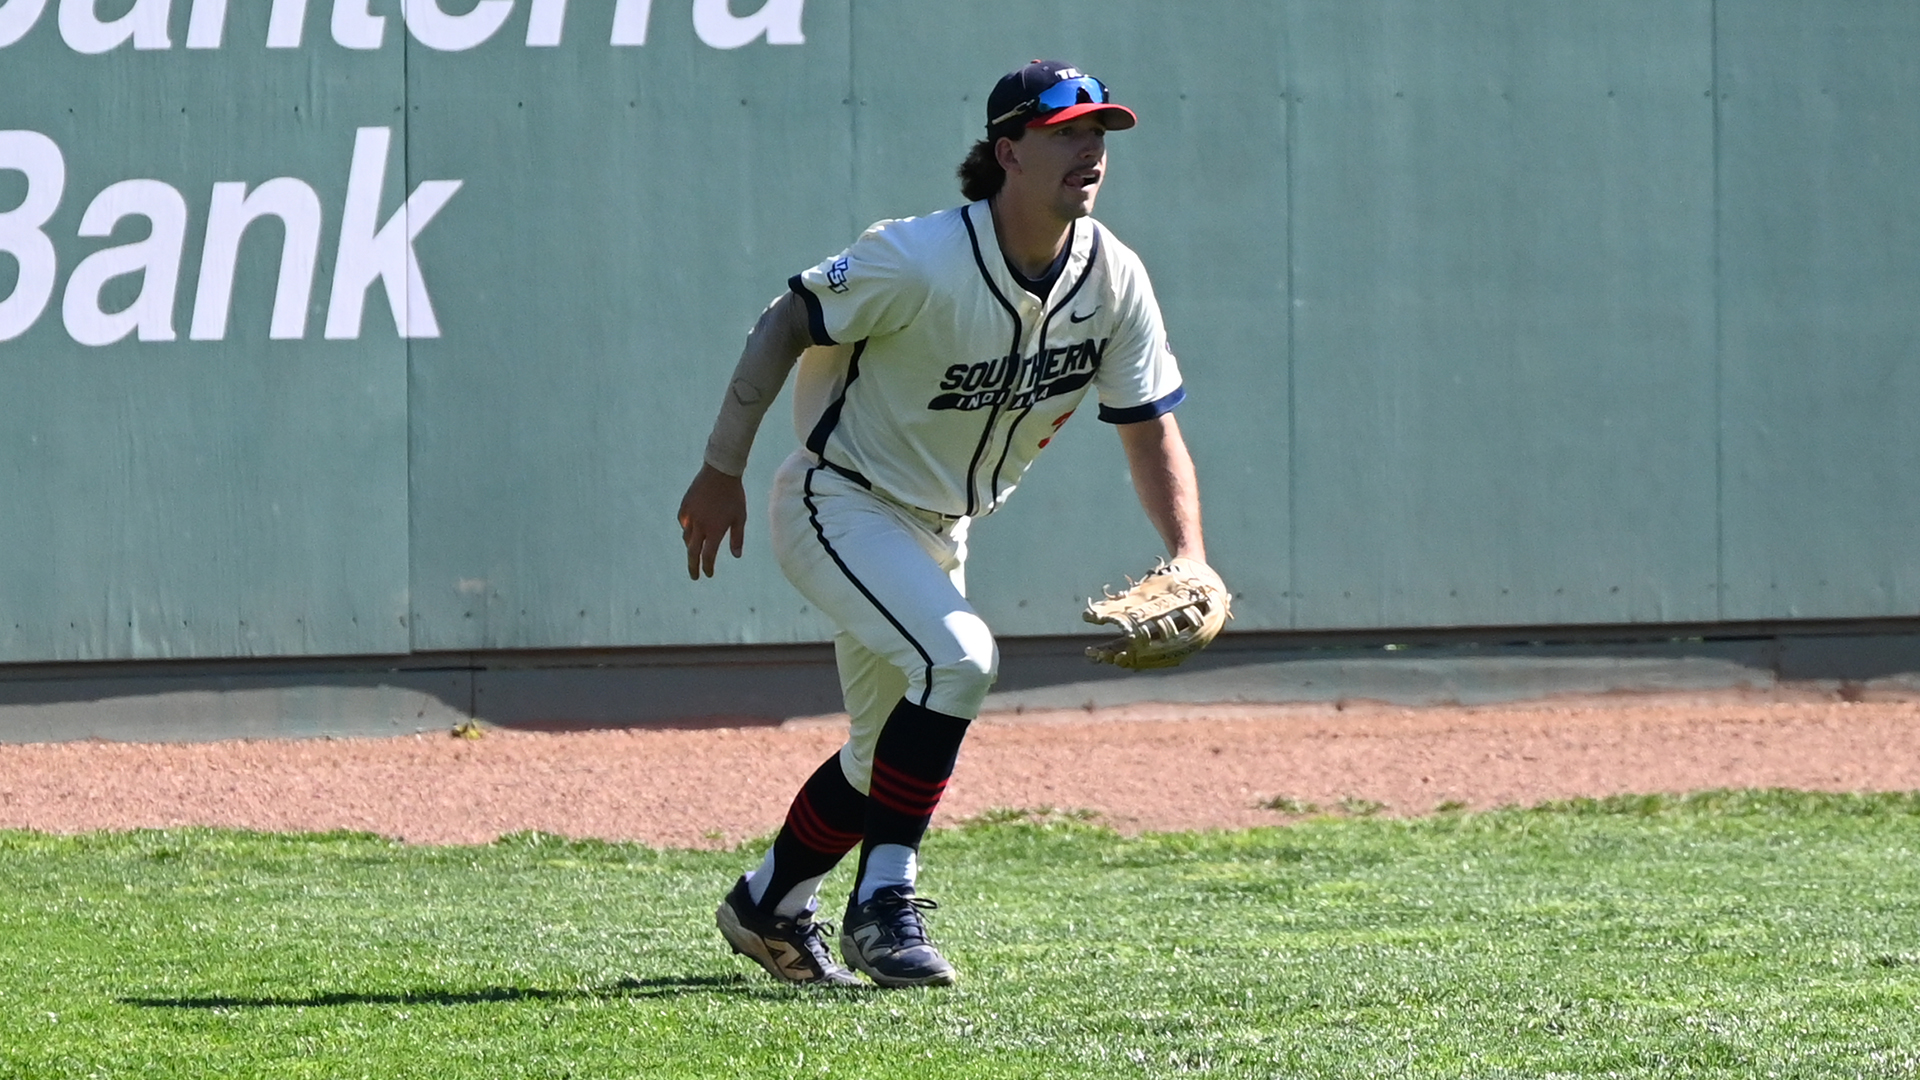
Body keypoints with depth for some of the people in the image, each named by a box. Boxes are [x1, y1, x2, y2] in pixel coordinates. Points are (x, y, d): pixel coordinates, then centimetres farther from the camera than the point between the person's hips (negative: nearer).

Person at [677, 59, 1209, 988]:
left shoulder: (1113, 281, -10)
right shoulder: (920, 260, -28)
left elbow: (1150, 432, -3)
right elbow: (787, 322, -16)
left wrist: (1188, 560, -19)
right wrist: (722, 472, -14)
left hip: (937, 529, 7)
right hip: (837, 507, -7)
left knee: (889, 752, 16)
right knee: (958, 657, -28)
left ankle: (766, 907, 39)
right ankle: (883, 905, -19)